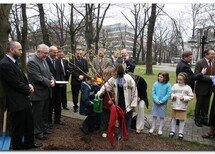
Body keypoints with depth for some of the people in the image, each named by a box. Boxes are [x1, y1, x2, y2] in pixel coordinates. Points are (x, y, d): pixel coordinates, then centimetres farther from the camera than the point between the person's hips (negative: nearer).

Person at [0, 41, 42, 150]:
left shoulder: (13, 62, 10)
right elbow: (16, 83, -23)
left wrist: (29, 84, -4)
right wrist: (28, 90, -7)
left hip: (24, 99, 10)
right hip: (16, 102, -10)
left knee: (29, 123, 22)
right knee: (18, 127, 9)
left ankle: (29, 143, 41)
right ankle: (18, 148, 29)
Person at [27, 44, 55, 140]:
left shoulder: (43, 60, 11)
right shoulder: (32, 62, -17)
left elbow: (48, 73, 15)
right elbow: (38, 77, -24)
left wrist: (53, 80, -5)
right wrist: (49, 83, -15)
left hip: (46, 92, 9)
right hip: (38, 93, -8)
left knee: (45, 112, 18)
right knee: (38, 113, 5)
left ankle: (44, 128, 33)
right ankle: (38, 132, 20)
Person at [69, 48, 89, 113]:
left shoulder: (85, 61, 11)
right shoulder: (72, 61, 2)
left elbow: (86, 70, 6)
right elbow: (71, 70, -7)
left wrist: (83, 76, -11)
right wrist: (78, 76, -15)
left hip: (83, 81, 2)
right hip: (75, 81, -1)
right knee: (75, 95, 6)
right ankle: (75, 107, 22)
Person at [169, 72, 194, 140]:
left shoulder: (188, 88, -7)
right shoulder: (174, 86, -3)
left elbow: (191, 96, -4)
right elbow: (171, 93, 4)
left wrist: (184, 98, -18)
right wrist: (173, 96, -16)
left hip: (183, 107, -1)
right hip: (174, 106, 2)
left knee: (182, 119, 9)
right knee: (173, 118, 13)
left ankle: (180, 132, 25)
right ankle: (172, 131, 28)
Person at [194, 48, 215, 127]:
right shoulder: (199, 62, -16)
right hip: (201, 88, -5)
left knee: (206, 105, 18)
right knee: (199, 105, 11)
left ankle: (204, 119, 35)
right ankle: (197, 120, 27)